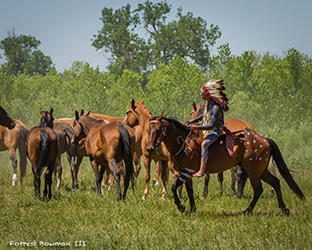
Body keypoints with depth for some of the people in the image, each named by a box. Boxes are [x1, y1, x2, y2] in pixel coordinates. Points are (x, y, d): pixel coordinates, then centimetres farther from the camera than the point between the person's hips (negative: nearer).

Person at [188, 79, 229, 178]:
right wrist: (193, 120, 9)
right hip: (206, 128, 10)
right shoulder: (207, 102, 0)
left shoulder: (216, 108, -28)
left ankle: (201, 170, -42)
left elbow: (211, 125, -31)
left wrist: (198, 127, -33)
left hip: (215, 130, -10)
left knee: (204, 144, -35)